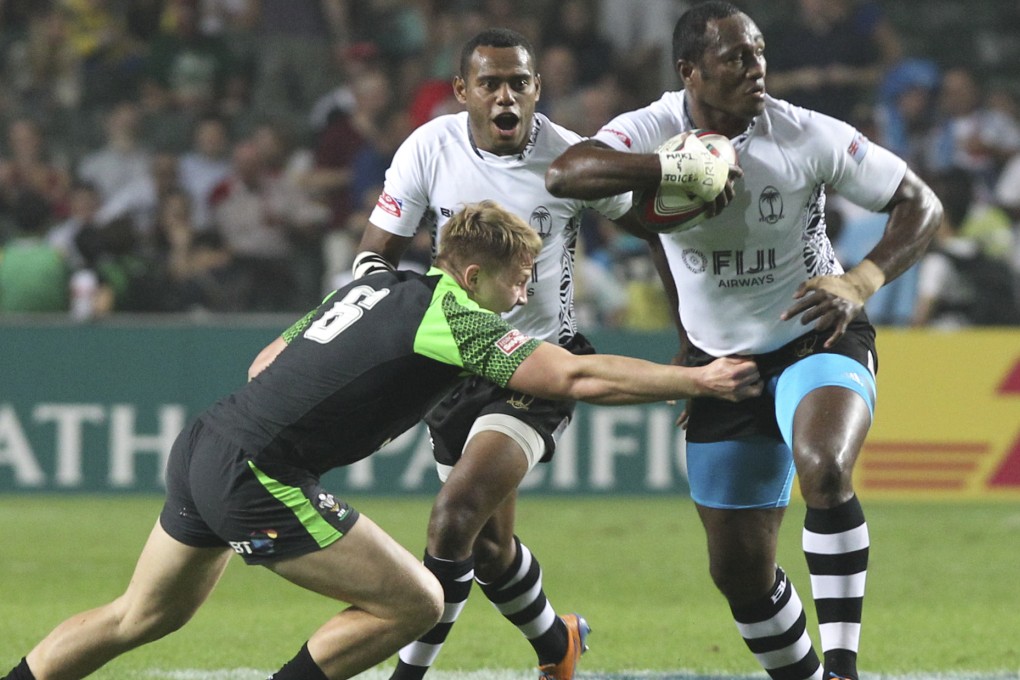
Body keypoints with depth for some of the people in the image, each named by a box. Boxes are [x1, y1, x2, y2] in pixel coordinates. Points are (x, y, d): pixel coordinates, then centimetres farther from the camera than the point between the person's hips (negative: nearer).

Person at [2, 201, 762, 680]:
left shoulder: (378, 287, 14)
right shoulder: (454, 320, -11)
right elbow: (576, 376, -19)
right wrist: (699, 380, -16)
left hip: (205, 443, 9)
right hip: (257, 478, -9)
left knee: (142, 617, 24)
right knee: (413, 602, -3)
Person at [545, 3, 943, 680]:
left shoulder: (811, 137, -16)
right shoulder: (654, 131, -12)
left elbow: (922, 205, -9)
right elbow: (563, 174, -31)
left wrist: (859, 283, -25)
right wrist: (679, 168, -42)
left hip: (818, 340, -3)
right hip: (720, 362, 3)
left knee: (824, 469, -35)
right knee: (739, 569, 6)